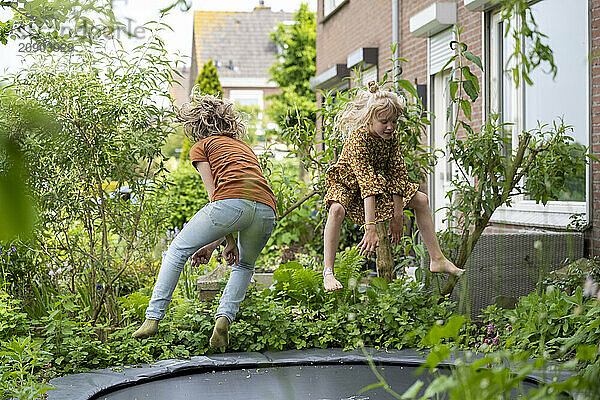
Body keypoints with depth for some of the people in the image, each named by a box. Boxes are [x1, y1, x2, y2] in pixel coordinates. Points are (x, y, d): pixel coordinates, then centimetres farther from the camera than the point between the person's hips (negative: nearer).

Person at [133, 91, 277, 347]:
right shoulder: (242, 146, 38)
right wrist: (213, 243, 31)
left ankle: (153, 318, 9)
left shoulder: (201, 147, 20)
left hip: (232, 201, -5)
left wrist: (230, 241, 12)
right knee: (244, 266, 31)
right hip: (267, 210, 5)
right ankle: (224, 318, 8)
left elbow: (214, 194, 9)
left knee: (177, 251, 16)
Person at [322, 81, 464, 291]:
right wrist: (370, 228, -48)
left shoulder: (392, 136, -17)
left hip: (379, 182, 6)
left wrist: (397, 217, -19)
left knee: (421, 200, 0)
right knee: (337, 210, -38)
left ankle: (437, 260, 8)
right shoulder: (358, 140, -35)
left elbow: (398, 174, -16)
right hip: (347, 184, -6)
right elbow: (367, 185, -44)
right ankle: (328, 272, -34)